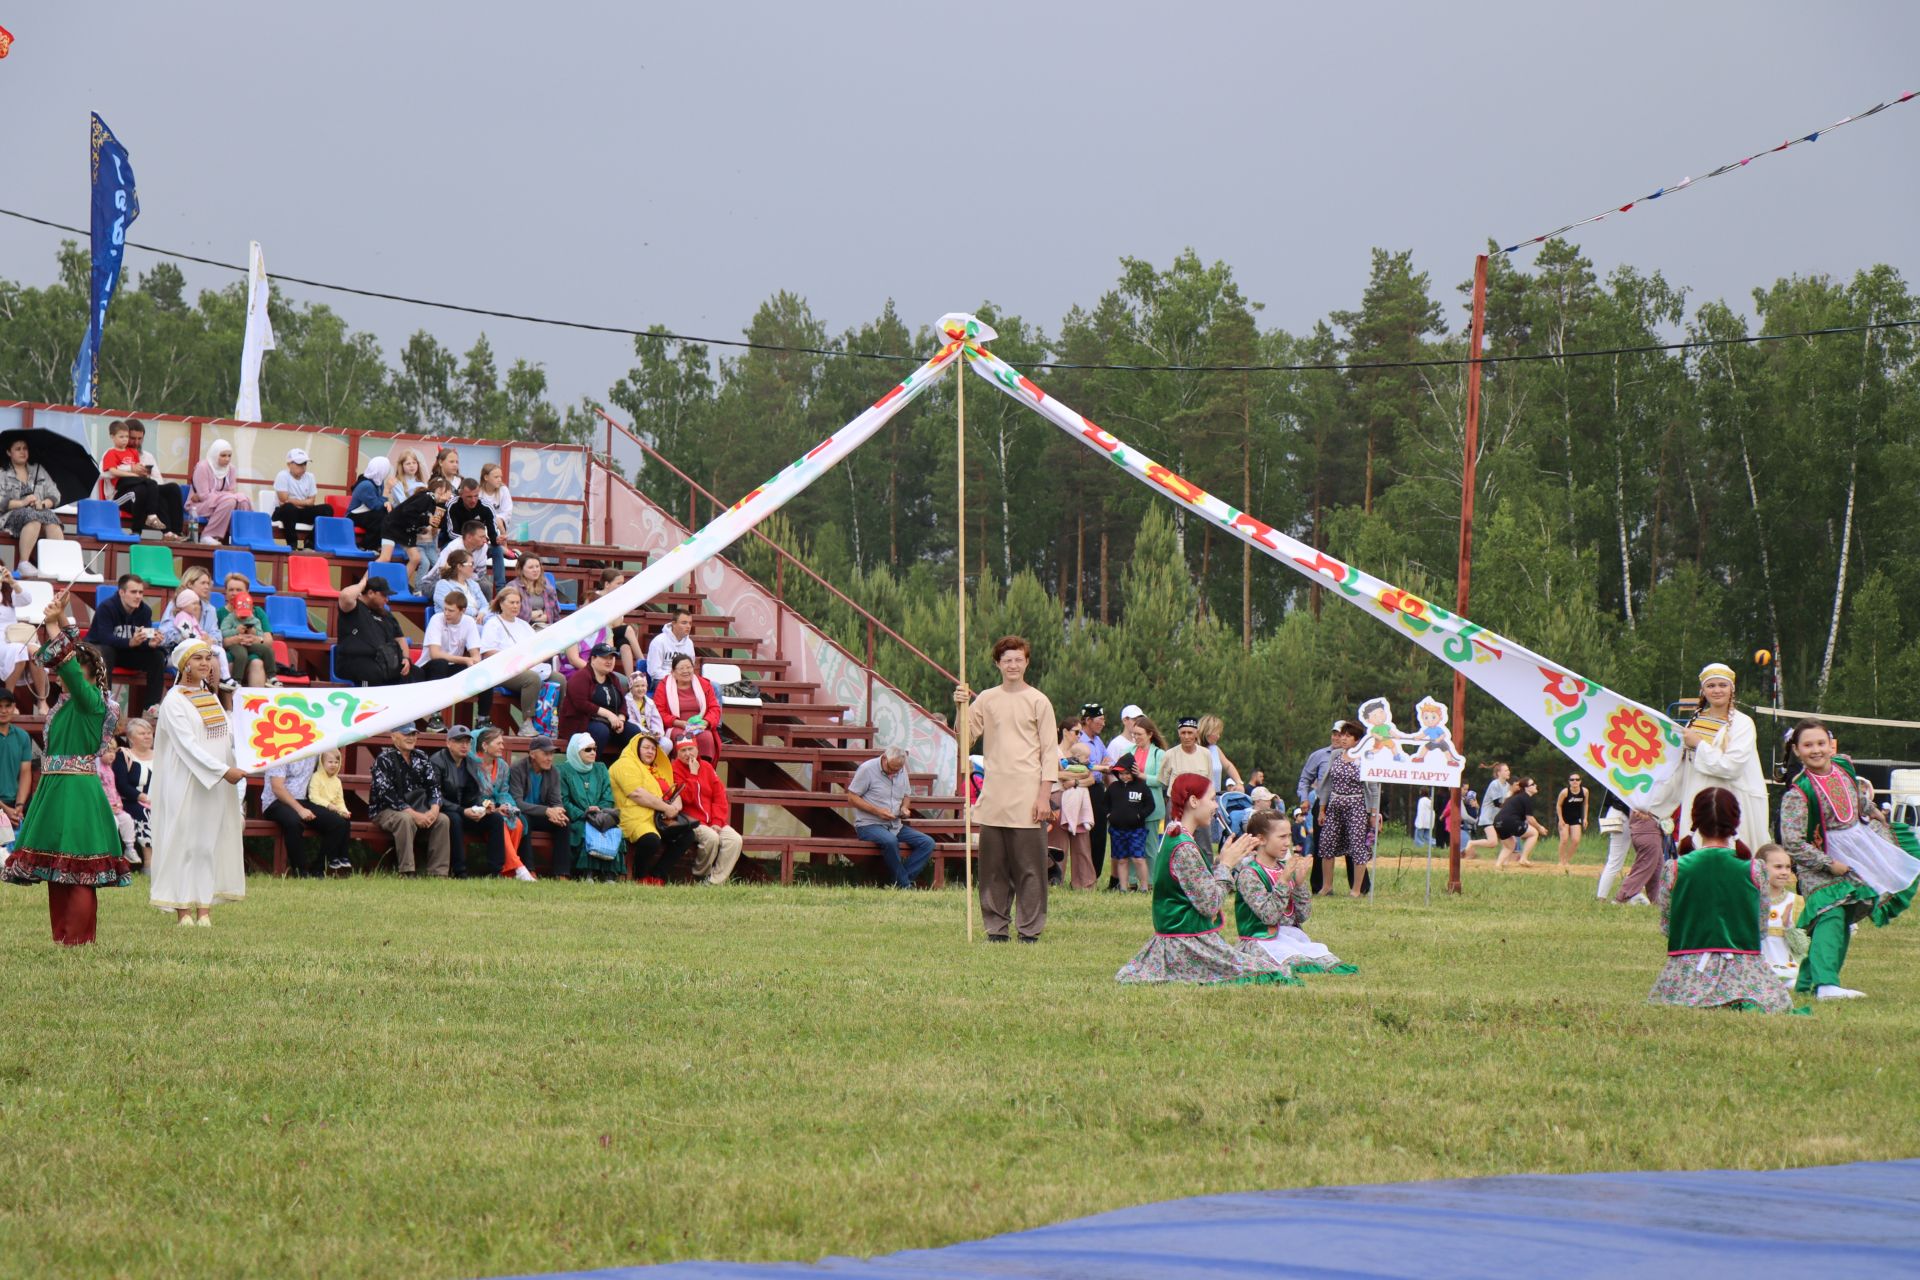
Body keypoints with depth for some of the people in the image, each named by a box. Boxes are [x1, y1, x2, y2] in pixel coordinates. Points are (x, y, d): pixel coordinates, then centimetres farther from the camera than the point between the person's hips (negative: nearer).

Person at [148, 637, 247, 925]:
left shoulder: (210, 696, 15)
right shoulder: (174, 701, -8)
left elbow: (227, 737, 19)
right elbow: (187, 745, -16)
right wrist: (224, 770, -22)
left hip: (217, 785, 7)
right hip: (186, 784, -7)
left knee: (211, 844, 3)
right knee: (184, 844, -4)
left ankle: (205, 910, 4)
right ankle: (183, 911, -1)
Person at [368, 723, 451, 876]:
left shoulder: (421, 758, 10)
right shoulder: (384, 760, -9)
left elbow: (433, 785, 6)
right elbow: (387, 794, -18)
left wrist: (434, 809, -15)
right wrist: (415, 815, -25)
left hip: (416, 810, 6)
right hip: (385, 811, -6)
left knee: (442, 820, -17)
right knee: (405, 819, -36)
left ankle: (437, 872, -19)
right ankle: (406, 872, -37)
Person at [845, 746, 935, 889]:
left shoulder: (901, 771, 11)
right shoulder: (867, 769, -8)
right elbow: (851, 798, -8)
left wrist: (904, 808, 1)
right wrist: (876, 811, -18)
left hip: (895, 826, 7)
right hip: (869, 824, -7)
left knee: (927, 843, -13)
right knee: (890, 841, -38)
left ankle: (900, 880, -21)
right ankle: (904, 885, -24)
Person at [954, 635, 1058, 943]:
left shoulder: (1038, 701, 1)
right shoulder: (986, 700, 11)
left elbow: (1050, 751, 0)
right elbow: (966, 739, 9)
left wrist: (1045, 794, -8)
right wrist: (961, 708, -6)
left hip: (1027, 798, -3)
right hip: (994, 796, 3)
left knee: (1029, 865, -3)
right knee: (993, 865, 4)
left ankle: (1030, 929, 1)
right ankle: (996, 926, 11)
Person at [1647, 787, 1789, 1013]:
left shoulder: (1674, 869, -5)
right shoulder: (1754, 870, -5)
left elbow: (1666, 925, 4)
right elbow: (1762, 925, 5)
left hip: (1687, 969, 1)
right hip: (1743, 967, -1)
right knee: (1780, 1003, 23)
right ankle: (1744, 1006, -10)